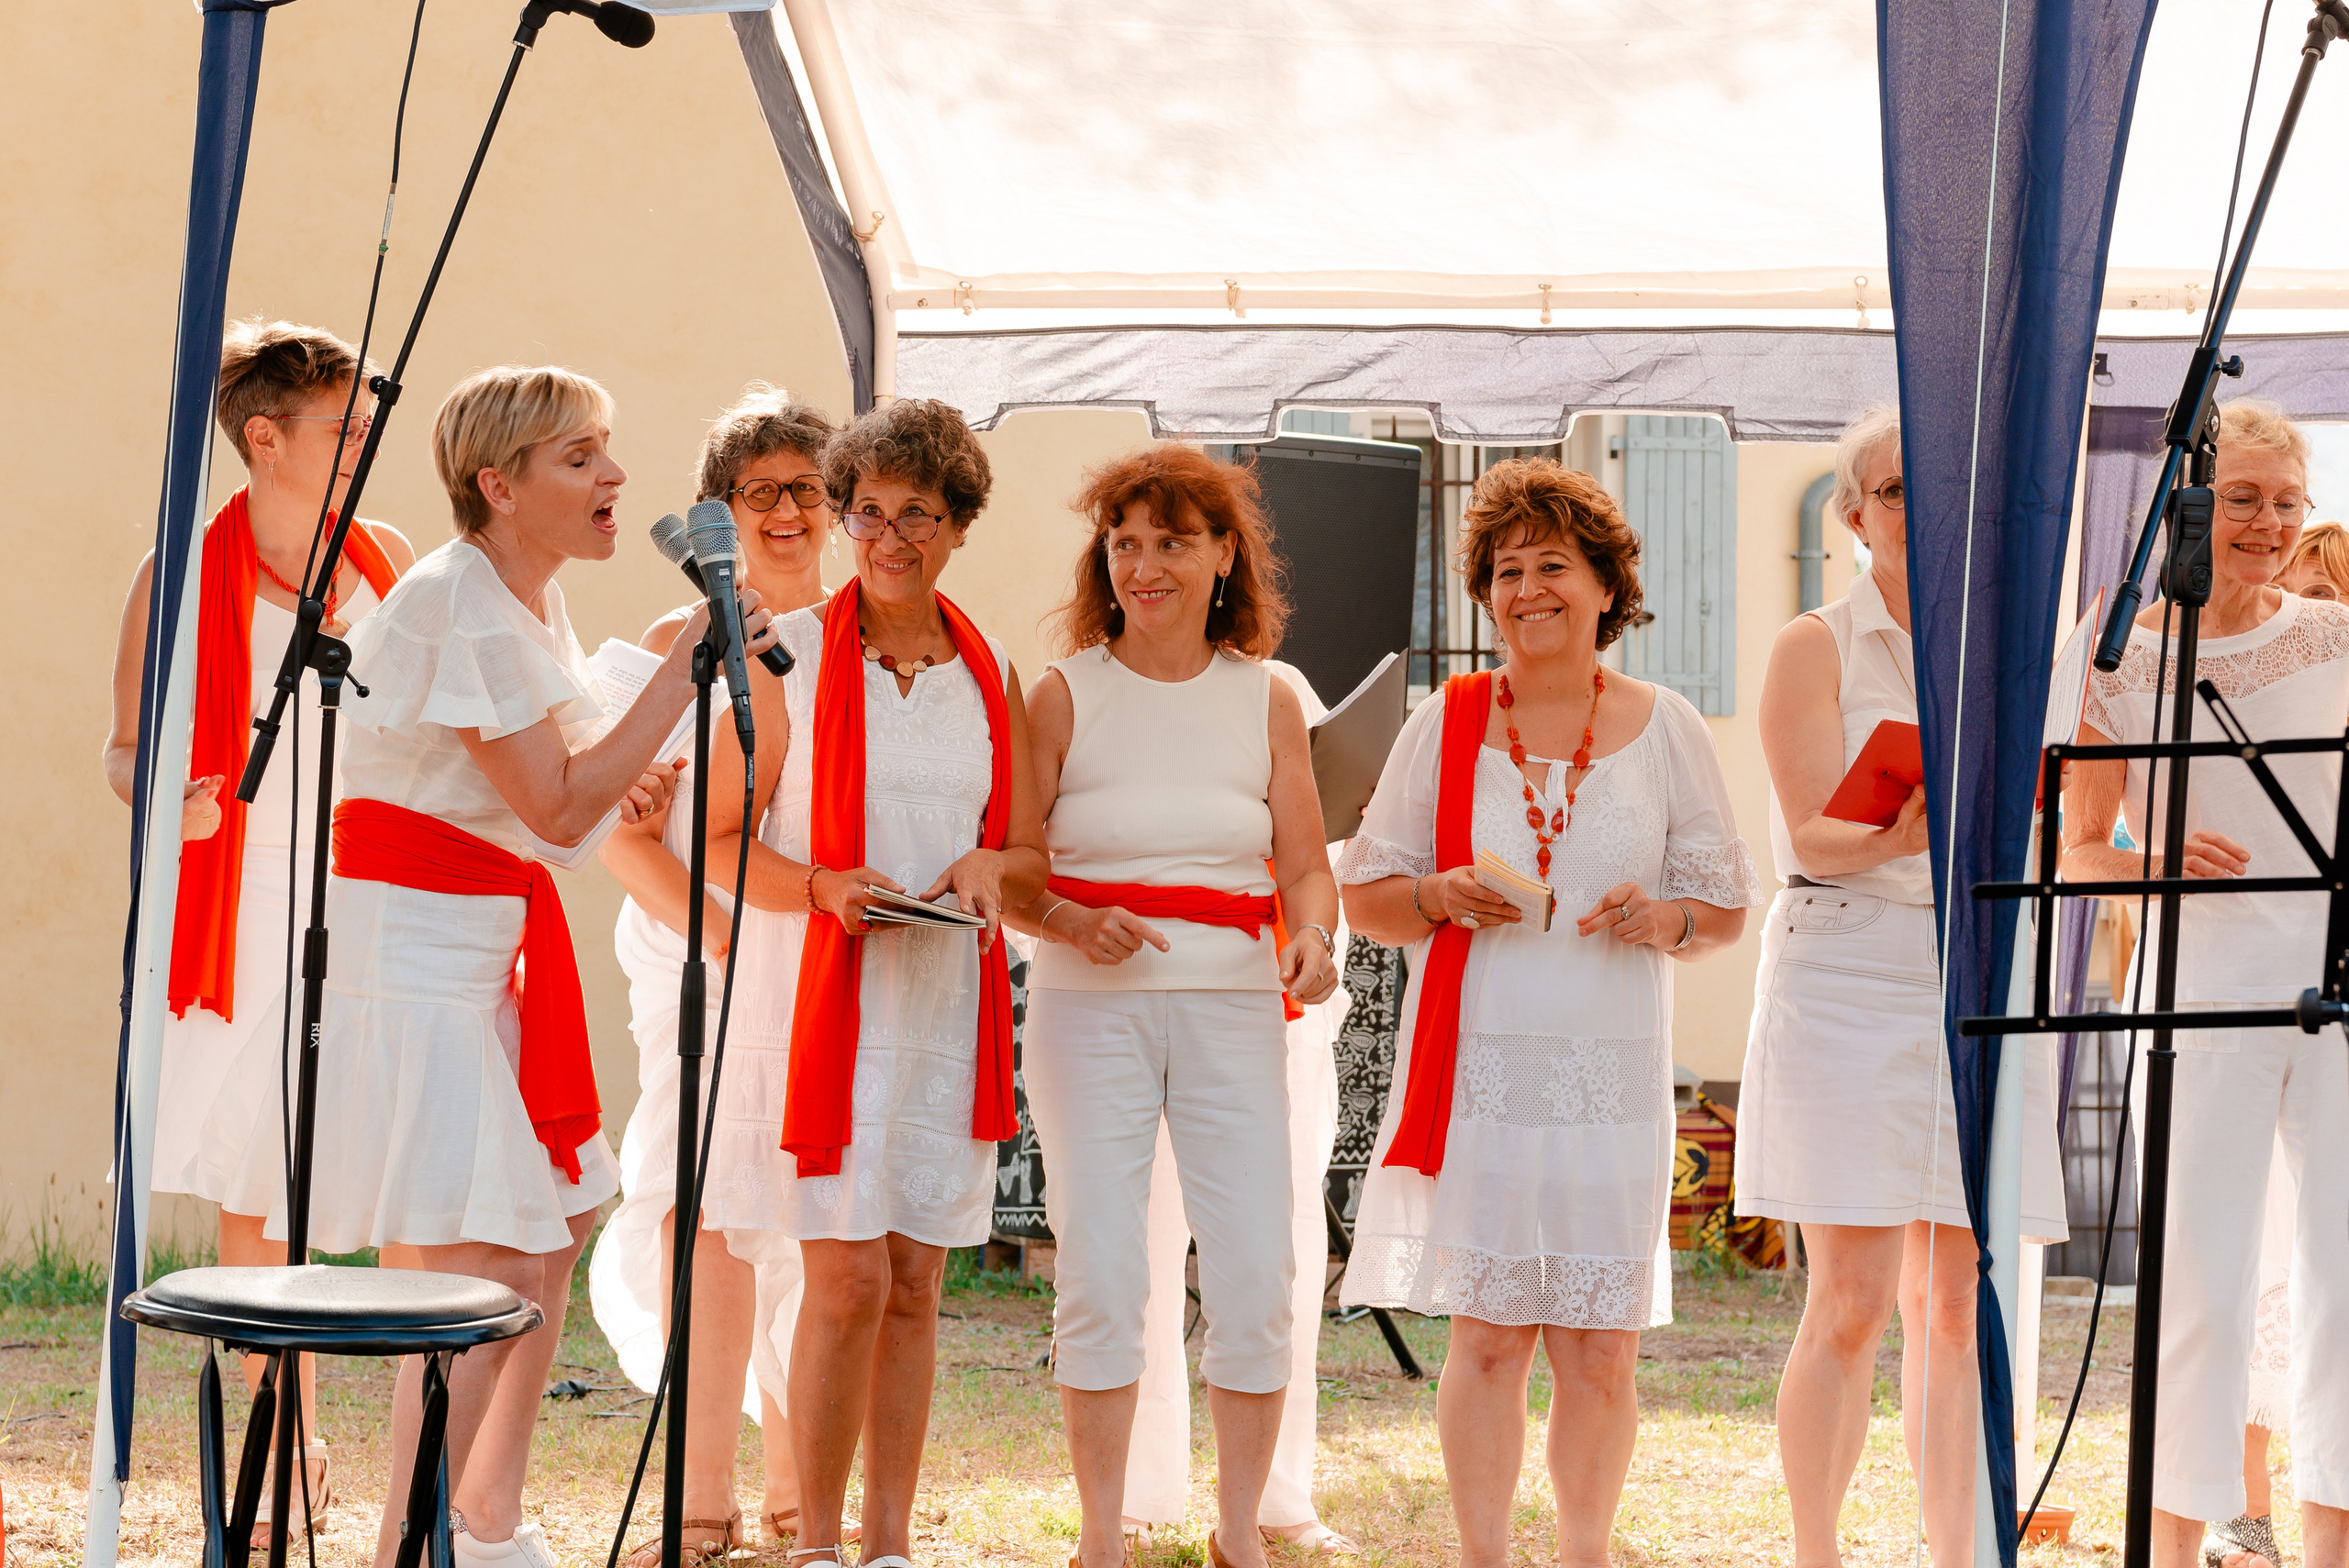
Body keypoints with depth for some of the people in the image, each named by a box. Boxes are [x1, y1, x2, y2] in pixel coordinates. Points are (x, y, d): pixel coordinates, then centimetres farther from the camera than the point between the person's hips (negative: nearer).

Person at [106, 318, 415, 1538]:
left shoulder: (391, 565, 9)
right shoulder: (184, 579, -2)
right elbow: (125, 750, 3)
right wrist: (172, 799, -17)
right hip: (245, 923, -2)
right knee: (252, 1205, 4)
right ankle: (291, 1452, 17)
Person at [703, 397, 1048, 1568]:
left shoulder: (989, 677, 10)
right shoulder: (791, 656, -2)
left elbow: (1033, 861, 15)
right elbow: (721, 843, -2)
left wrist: (990, 867, -8)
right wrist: (822, 888, -19)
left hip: (945, 1001, 4)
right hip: (819, 997, -4)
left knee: (914, 1285, 5)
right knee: (847, 1280, -10)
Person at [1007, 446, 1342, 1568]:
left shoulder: (1266, 701, 9)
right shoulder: (1065, 695, 2)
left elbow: (1306, 866, 8)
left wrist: (1313, 941, -13)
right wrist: (1074, 925, -18)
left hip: (1232, 1009, 2)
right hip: (1092, 1008, -2)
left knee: (1255, 1276, -4)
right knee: (1100, 1277, -6)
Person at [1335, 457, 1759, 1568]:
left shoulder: (1664, 730, 7)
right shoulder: (1447, 724, 6)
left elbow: (1728, 905, 11)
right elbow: (1362, 895, 10)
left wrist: (1665, 920, -10)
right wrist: (1441, 898, -10)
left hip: (1613, 1071, 1)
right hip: (1478, 1066, 0)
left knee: (1599, 1349, 1)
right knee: (1488, 1336, -2)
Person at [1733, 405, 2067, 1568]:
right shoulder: (1817, 648, 2)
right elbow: (1811, 836, -8)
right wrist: (1898, 836, -25)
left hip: (1981, 980, 4)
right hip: (1846, 979, -4)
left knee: (1956, 1299, 3)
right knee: (1852, 1299, -9)